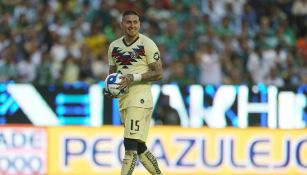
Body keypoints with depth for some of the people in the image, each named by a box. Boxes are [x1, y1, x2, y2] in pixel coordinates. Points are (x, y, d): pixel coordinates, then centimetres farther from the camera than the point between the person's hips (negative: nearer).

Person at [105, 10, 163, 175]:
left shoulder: (147, 44, -6)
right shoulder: (114, 46, 12)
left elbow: (158, 74, -8)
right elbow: (112, 72, 24)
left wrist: (133, 77, -18)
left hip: (140, 98, -7)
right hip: (123, 99, 7)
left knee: (130, 145, -15)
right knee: (139, 148, 13)